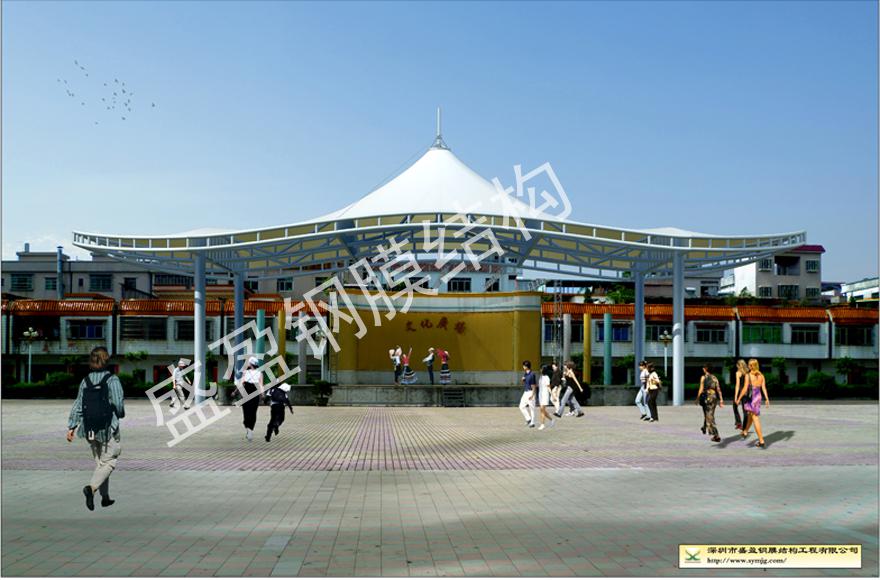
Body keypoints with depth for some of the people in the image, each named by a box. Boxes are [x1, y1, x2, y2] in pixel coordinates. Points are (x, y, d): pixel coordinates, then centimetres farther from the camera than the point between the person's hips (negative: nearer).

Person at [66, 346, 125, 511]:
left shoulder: (85, 381, 2)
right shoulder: (112, 380, -14)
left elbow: (77, 405, 2)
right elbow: (119, 405, -16)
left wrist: (71, 427, 5)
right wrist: (121, 414, 5)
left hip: (90, 429, 6)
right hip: (108, 429, -6)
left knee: (100, 462, 17)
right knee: (108, 462, 4)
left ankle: (105, 497, 23)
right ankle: (91, 487, -19)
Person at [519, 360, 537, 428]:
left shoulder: (531, 374, -15)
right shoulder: (525, 374, 11)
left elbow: (533, 385, -16)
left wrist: (532, 395, -20)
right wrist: (523, 380, -1)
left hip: (530, 392, -9)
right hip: (525, 392, 9)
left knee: (531, 408, -1)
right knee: (521, 407, 4)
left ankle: (532, 422, 7)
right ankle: (528, 419, 14)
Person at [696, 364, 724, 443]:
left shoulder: (703, 377, -6)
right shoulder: (714, 378, 6)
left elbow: (701, 389, -9)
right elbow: (718, 389, 4)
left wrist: (697, 399, 0)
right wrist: (721, 401, 7)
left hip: (706, 397, -5)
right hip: (714, 397, 5)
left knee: (709, 416, -3)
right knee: (710, 414, 23)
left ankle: (716, 436, -10)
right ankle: (704, 428, 40)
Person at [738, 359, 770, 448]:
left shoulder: (748, 375, -14)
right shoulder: (761, 375, 1)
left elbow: (745, 389, -15)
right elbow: (764, 388, -3)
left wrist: (739, 399, -6)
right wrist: (767, 399, -3)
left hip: (751, 397, -6)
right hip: (758, 397, 6)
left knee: (755, 419, 0)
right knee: (750, 415, 27)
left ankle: (761, 440, -1)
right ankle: (745, 432, 47)